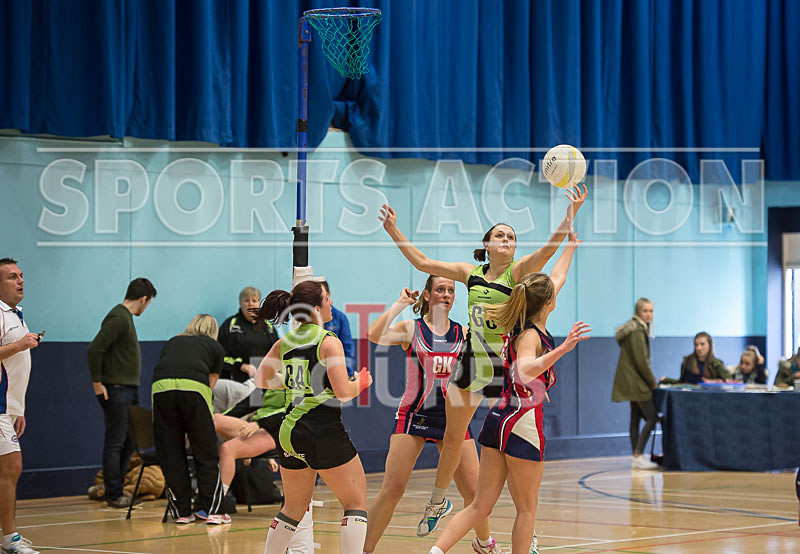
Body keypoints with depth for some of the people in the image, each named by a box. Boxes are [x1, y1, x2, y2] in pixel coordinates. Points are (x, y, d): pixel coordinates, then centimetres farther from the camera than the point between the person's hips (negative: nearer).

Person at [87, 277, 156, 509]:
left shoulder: (125, 317, 15)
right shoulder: (119, 318, -15)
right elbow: (94, 349, -22)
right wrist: (97, 383, -17)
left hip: (129, 390, 10)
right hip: (116, 390, -10)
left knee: (130, 442, 12)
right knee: (115, 443, -4)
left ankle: (117, 489, 19)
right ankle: (114, 495, 1)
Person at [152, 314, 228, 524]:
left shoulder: (172, 342, 35)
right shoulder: (215, 347, 27)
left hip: (161, 387, 2)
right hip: (194, 387, -2)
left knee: (170, 454, 10)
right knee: (205, 452, 9)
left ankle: (181, 512, 14)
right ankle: (208, 509, 8)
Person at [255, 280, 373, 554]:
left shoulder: (284, 342, 8)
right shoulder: (329, 342, -10)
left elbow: (261, 380, 19)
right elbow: (344, 392, -16)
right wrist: (362, 381, 4)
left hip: (289, 432, 7)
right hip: (323, 431, -7)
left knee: (294, 508, 22)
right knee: (357, 503, 2)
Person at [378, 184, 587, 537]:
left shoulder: (518, 272, -4)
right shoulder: (471, 273, 9)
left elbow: (549, 248, -21)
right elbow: (422, 262, 15)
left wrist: (570, 216, -36)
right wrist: (393, 230, 13)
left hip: (504, 364, -4)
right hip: (470, 360, 4)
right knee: (452, 437, 17)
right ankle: (438, 502, 39)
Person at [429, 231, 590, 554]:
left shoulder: (529, 325, 9)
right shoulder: (530, 335, -15)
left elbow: (557, 279, 27)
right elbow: (525, 371, -38)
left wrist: (571, 245, 39)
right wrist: (562, 349, -48)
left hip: (499, 419, 8)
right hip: (523, 424, -8)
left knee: (481, 505, 5)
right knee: (527, 509, 3)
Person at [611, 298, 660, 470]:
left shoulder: (640, 329, 15)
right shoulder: (637, 331, -16)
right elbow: (641, 361, -19)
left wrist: (651, 381, 15)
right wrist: (653, 383, -10)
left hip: (631, 382, 10)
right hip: (636, 382, -10)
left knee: (636, 418, 10)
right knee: (652, 417, -10)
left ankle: (636, 458, 11)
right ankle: (638, 457, -11)